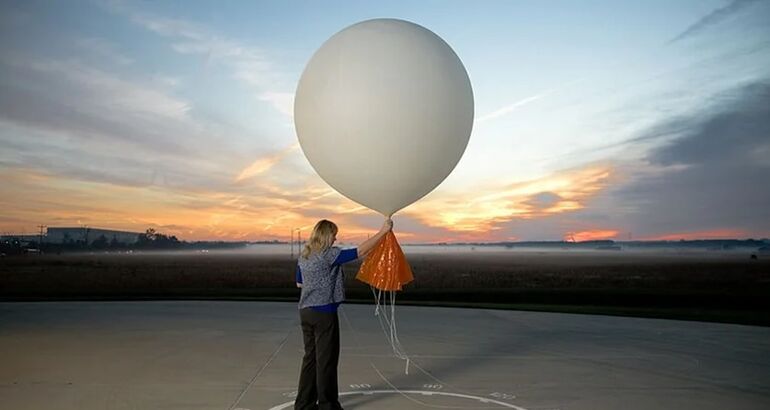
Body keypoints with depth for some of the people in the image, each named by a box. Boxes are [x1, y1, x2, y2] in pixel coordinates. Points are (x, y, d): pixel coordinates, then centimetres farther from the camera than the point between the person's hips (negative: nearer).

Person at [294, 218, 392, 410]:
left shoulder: (303, 256, 8)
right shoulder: (329, 255, -15)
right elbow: (360, 251, -17)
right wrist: (383, 231, -13)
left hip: (305, 311, 8)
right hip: (324, 313, -8)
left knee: (310, 357, 15)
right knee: (326, 360, 4)